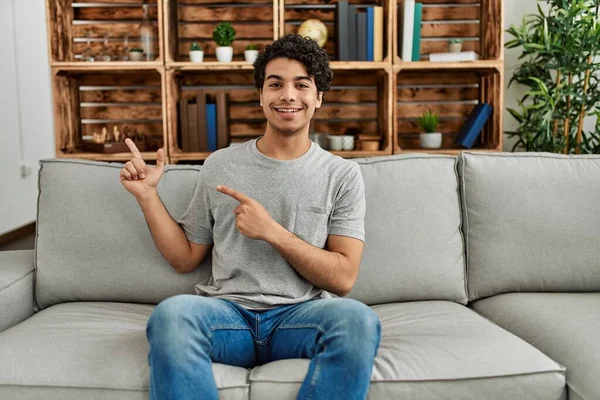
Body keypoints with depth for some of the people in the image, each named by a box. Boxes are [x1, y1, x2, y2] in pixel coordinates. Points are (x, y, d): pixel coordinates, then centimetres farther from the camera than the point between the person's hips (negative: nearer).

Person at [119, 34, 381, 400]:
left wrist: (271, 231, -12)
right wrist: (148, 195, 5)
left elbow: (343, 278, -2)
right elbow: (185, 258, 15)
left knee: (357, 318, -34)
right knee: (171, 313, -33)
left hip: (301, 315, 0)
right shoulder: (220, 165, 11)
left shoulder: (342, 174, 5)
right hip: (228, 312, 1)